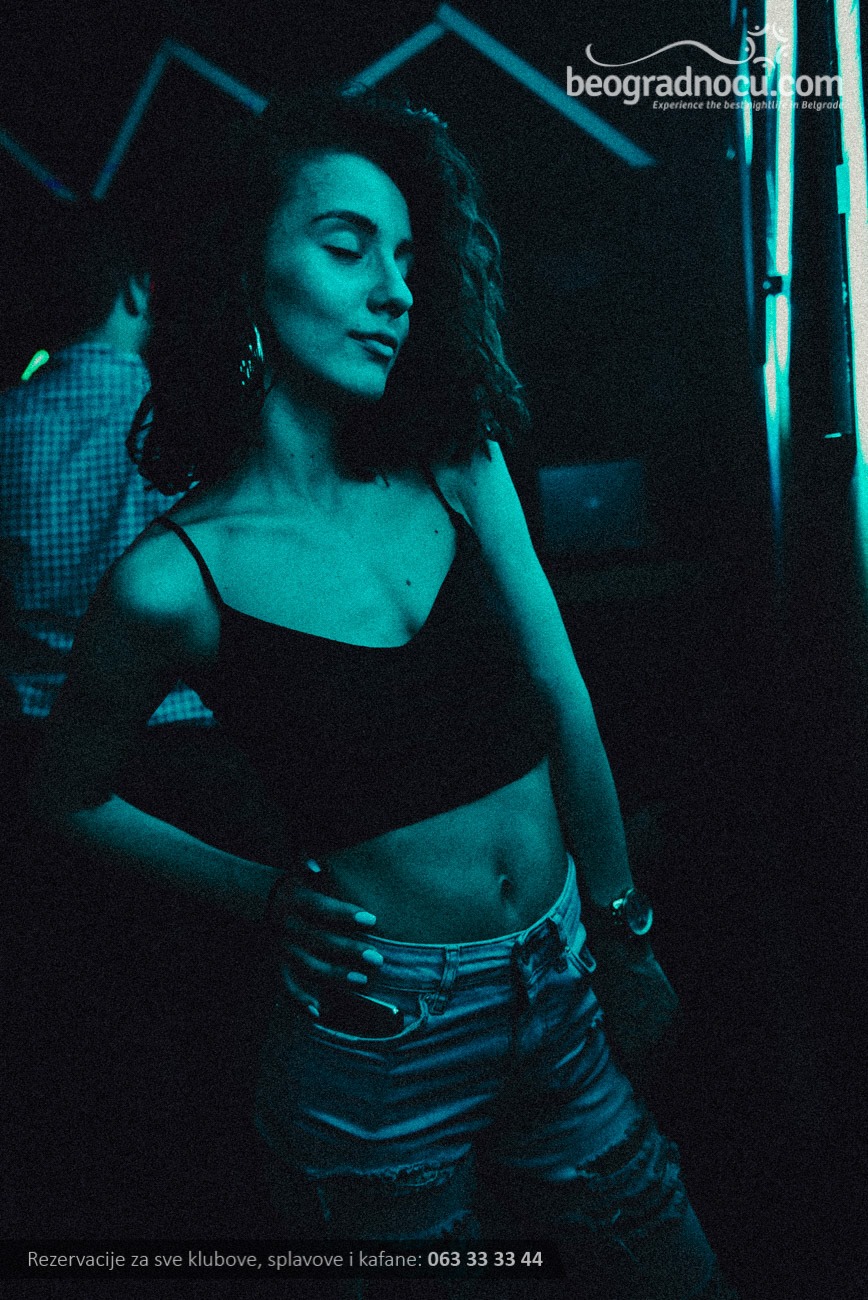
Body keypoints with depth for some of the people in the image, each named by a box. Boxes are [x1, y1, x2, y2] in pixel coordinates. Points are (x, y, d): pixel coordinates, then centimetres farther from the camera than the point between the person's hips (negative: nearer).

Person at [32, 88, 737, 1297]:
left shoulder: (457, 467, -3)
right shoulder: (177, 578, -15)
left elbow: (565, 705, 2)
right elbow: (71, 797, 1)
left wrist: (621, 919, 7)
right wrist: (276, 895, -2)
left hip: (557, 983, 4)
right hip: (385, 1036, -4)